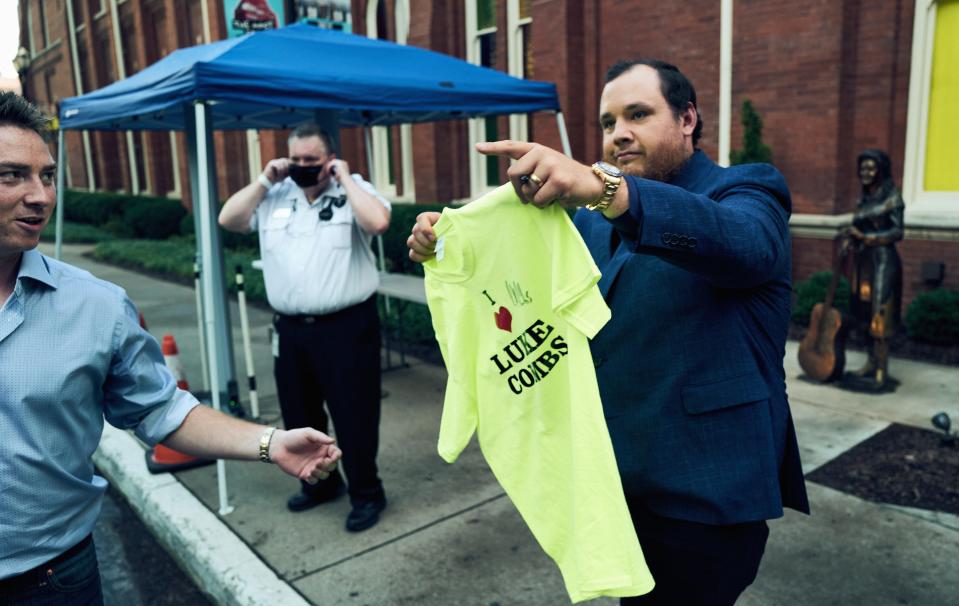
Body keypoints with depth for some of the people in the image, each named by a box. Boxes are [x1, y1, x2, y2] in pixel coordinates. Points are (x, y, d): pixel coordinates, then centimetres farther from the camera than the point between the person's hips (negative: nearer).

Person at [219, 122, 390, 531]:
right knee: (299, 415, 18)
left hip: (346, 326, -5)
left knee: (353, 415, 2)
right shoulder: (274, 197, 10)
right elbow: (228, 220, 5)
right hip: (290, 328, 6)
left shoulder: (353, 191, -3)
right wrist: (264, 180, 1)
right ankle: (320, 483, 38)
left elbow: (378, 221, -22)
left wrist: (345, 179, -14)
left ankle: (367, 493, 19)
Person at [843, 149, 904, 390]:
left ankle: (881, 372, -5)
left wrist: (864, 237, -15)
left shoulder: (891, 196, -5)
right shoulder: (863, 198, 14)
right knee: (864, 313, 9)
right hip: (862, 260, 7)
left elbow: (897, 232, -11)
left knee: (878, 315, -8)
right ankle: (871, 363, 18)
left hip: (882, 260, -7)